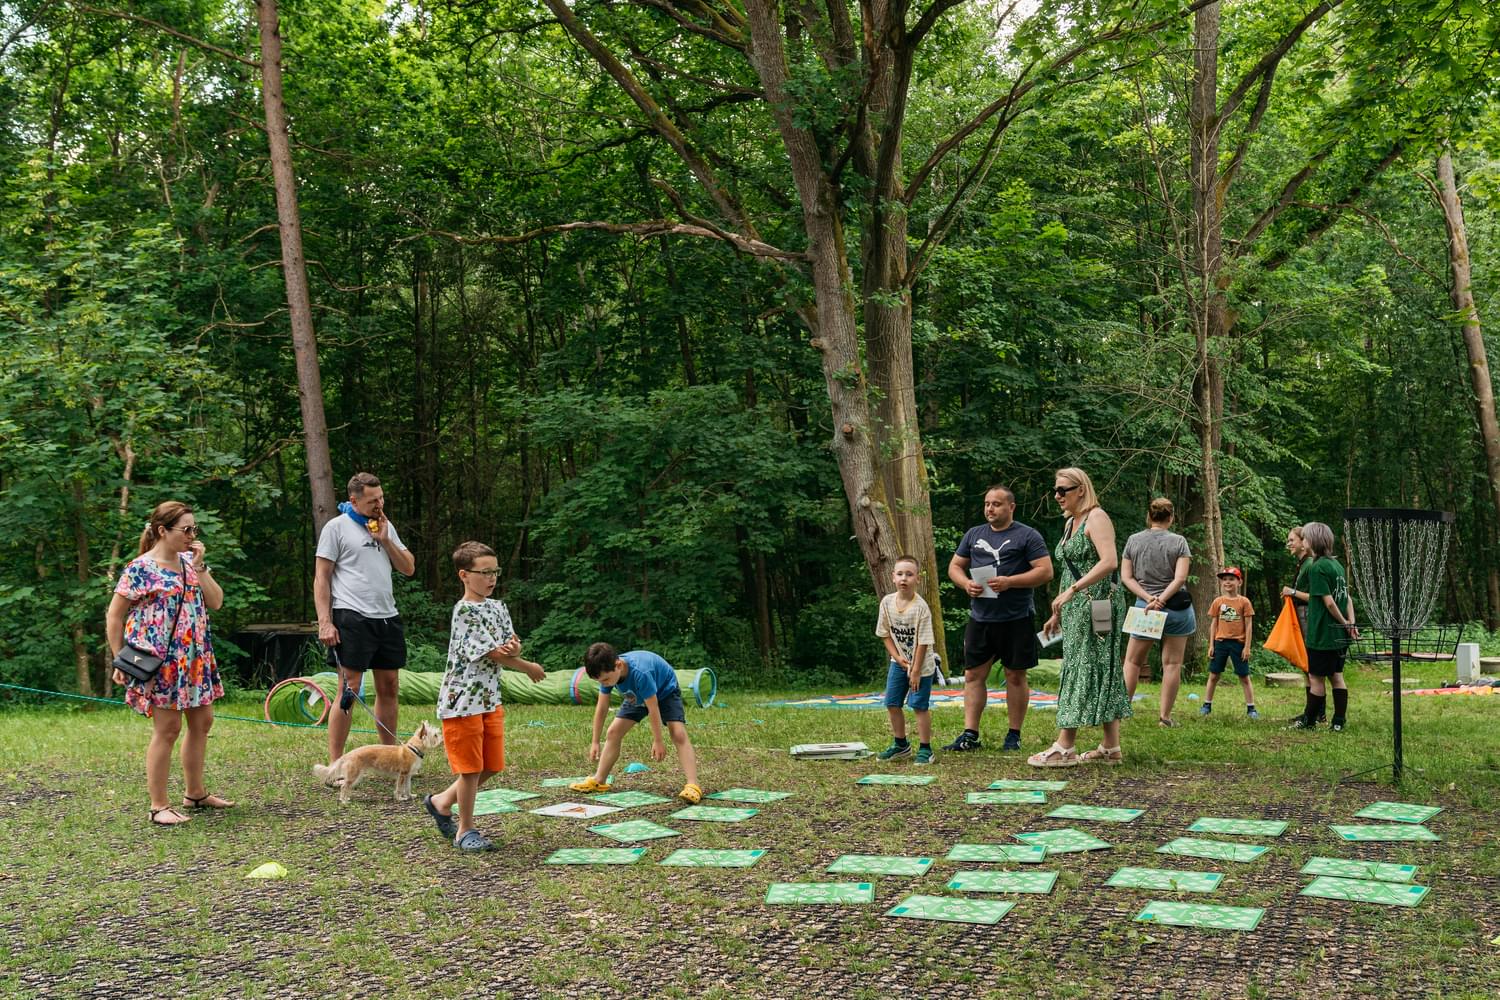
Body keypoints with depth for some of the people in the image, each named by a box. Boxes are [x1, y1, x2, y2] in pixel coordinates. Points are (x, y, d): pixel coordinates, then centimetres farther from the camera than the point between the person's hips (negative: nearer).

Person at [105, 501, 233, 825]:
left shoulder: (192, 562, 9)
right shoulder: (141, 569, -11)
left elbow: (216, 602, 3)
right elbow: (114, 617, -7)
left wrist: (199, 567, -7)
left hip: (195, 658, 8)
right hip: (160, 662, -7)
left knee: (202, 721, 13)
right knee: (167, 728, -5)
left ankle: (195, 793, 28)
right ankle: (159, 806, 4)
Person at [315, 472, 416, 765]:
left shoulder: (386, 527, 17)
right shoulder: (336, 527, -2)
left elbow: (409, 569, 13)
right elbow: (321, 579, -4)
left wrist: (385, 540, 0)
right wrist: (324, 623, -13)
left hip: (387, 617, 6)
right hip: (352, 618, -6)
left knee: (388, 687, 10)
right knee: (349, 690, -8)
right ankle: (334, 765, -5)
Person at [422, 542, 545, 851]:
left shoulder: (498, 608, 10)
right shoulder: (465, 611, -16)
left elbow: (511, 644, 10)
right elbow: (493, 654, -16)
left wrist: (513, 647, -15)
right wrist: (529, 668, -3)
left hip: (490, 700, 8)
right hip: (463, 700, -8)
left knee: (491, 767, 12)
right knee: (471, 768, 0)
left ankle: (442, 802, 31)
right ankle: (465, 831, 13)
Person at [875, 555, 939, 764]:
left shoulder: (921, 607, -20)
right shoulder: (887, 602, -7)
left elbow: (923, 642, -17)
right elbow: (885, 633, 3)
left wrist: (916, 671, -15)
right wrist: (897, 657, -8)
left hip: (921, 664, -5)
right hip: (898, 662, 5)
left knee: (919, 706, -5)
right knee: (892, 703, 8)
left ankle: (925, 749, 7)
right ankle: (900, 744, 25)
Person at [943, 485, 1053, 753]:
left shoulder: (1027, 536, -2)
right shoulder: (973, 535, 13)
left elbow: (1045, 571, -8)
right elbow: (954, 566, 17)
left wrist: (1009, 582, -18)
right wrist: (966, 584, -5)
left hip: (1017, 618, -4)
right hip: (980, 618, 4)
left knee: (1015, 676, 4)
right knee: (974, 675, 2)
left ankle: (1014, 735, 13)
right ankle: (970, 735, 5)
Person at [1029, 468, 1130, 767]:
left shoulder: (1096, 518, -10)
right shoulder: (1070, 523, 18)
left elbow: (1109, 561, -24)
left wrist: (1071, 591, -27)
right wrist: (1058, 612, 20)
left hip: (1094, 604, -9)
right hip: (1075, 608, 9)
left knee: (1081, 671, -8)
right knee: (1101, 675, 9)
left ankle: (1064, 748, -8)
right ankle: (1111, 748, 11)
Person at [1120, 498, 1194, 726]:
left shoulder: (1133, 540, 3)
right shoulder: (1179, 542, -2)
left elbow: (1126, 577, -1)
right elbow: (1180, 578, -13)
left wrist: (1148, 598, -7)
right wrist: (1161, 600, -14)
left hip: (1144, 606, 1)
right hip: (1177, 607, -1)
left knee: (1132, 661, 12)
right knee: (1172, 663, 4)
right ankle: (1165, 716, 4)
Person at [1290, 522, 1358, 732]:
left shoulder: (1316, 567, -16)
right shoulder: (1337, 565, 11)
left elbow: (1329, 602, -18)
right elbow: (1347, 598, 10)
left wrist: (1344, 623, -7)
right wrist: (1351, 623, 4)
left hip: (1322, 634, -8)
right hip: (1339, 635, 8)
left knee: (1316, 677, 2)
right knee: (1336, 676, 12)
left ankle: (1309, 720, 12)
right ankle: (1339, 721, 13)